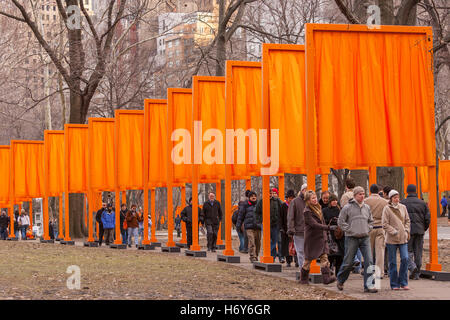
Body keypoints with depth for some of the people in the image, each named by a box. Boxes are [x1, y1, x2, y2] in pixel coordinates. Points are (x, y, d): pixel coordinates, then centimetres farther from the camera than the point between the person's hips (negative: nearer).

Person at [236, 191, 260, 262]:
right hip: (249, 227, -3)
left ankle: (256, 256, 20)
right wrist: (238, 226, 6)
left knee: (258, 243, 6)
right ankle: (252, 257, -16)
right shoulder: (245, 206, 6)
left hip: (258, 227, 3)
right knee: (252, 243, -14)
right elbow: (240, 216, 9)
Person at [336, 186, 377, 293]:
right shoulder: (347, 207, -5)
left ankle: (368, 285, -5)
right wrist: (349, 230, -9)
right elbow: (340, 221, -3)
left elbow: (371, 221, 22)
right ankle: (340, 281, 27)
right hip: (352, 238, -4)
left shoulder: (367, 207, 9)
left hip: (365, 238, 4)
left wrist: (368, 229, 7)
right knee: (348, 262, 5)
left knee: (369, 261, -7)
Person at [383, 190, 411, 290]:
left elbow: (407, 220, 17)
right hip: (391, 239, -3)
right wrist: (394, 232, -14)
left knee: (405, 259, -5)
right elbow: (385, 224, -7)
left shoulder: (403, 207, 8)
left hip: (403, 238, 3)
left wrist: (406, 231, 2)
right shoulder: (387, 209, -5)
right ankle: (394, 284, 11)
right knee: (393, 262, 3)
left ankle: (403, 283, 6)